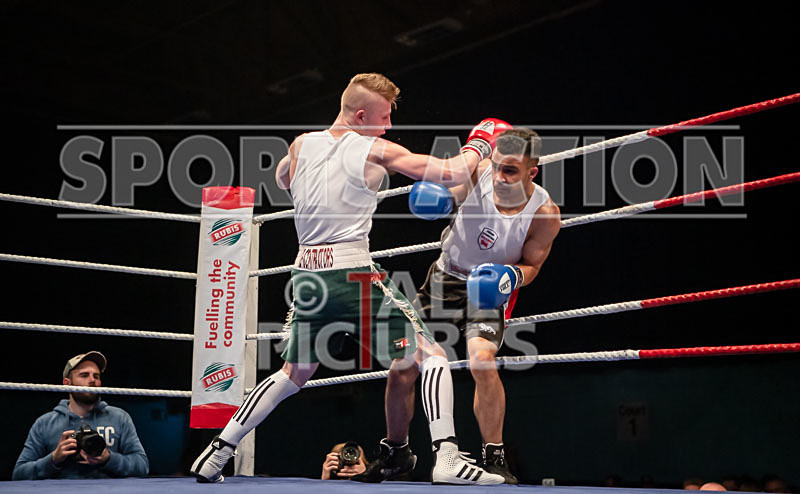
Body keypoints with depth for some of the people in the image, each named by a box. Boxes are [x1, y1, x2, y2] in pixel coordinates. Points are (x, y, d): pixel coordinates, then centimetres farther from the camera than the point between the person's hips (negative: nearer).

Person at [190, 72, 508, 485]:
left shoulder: (301, 145, 11)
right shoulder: (376, 151, -3)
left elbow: (281, 179, 34)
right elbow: (451, 174, -4)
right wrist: (479, 145, 14)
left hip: (307, 272, 6)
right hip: (352, 272, -6)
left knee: (293, 374, 24)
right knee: (431, 357, 1)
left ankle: (216, 454, 24)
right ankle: (446, 458, -13)